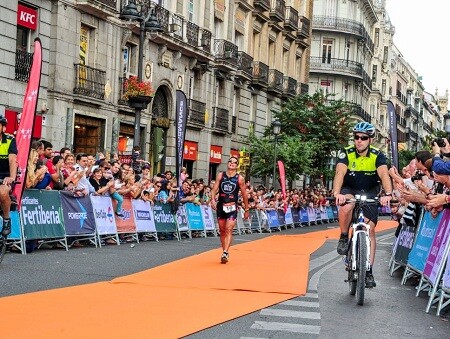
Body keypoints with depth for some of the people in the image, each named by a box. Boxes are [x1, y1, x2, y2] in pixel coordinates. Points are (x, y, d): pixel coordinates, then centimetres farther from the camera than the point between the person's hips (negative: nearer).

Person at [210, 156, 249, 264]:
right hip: (221, 206, 3)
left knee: (229, 230, -14)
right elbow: (214, 189, 0)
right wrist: (213, 199, -19)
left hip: (232, 207, -3)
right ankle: (225, 252, 22)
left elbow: (244, 195, 6)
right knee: (222, 230, 10)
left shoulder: (240, 178, -1)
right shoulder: (220, 176, 4)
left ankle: (225, 253, -20)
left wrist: (246, 210, 8)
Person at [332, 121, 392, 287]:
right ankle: (344, 237, -12)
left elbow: (384, 174, -32)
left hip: (369, 193, 1)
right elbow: (340, 173, -33)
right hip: (349, 190, -1)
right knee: (346, 205, -37)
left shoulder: (377, 155, -17)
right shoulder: (346, 153, -18)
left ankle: (369, 271, -1)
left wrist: (388, 194, -52)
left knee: (370, 230, -7)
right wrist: (337, 193, -52)